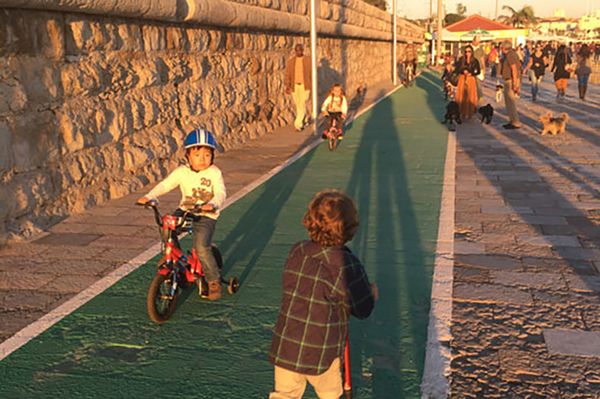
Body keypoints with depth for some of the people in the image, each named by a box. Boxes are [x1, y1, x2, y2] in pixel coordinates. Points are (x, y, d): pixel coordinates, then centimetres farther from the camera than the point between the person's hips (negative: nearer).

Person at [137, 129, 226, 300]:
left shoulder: (214, 173, -8)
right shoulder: (182, 171, 1)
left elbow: (221, 193, -18)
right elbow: (165, 185, -4)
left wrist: (213, 204, -40)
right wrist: (149, 196, -20)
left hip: (206, 216, -4)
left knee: (202, 248, -21)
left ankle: (214, 280, 0)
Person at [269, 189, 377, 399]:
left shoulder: (296, 252, -2)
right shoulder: (347, 265, -20)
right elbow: (363, 309, -10)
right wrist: (372, 293, 13)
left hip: (284, 348, 4)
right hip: (320, 355, -4)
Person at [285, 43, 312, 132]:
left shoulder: (308, 60, -3)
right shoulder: (291, 61, 4)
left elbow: (312, 74, -1)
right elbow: (287, 75, 4)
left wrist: (313, 87, -4)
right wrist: (287, 86, -5)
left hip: (305, 86, -3)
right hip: (294, 86, 3)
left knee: (302, 105, -11)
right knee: (298, 105, 12)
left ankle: (298, 124, -9)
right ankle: (305, 120, 32)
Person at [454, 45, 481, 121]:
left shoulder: (475, 61, 0)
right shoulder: (461, 60, 2)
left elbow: (478, 71, 3)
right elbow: (457, 69, 2)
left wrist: (471, 73, -12)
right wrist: (463, 71, -14)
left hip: (471, 80, -1)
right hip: (462, 79, 1)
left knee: (470, 97, -4)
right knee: (461, 96, -2)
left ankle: (469, 113, 3)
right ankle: (462, 113, 5)